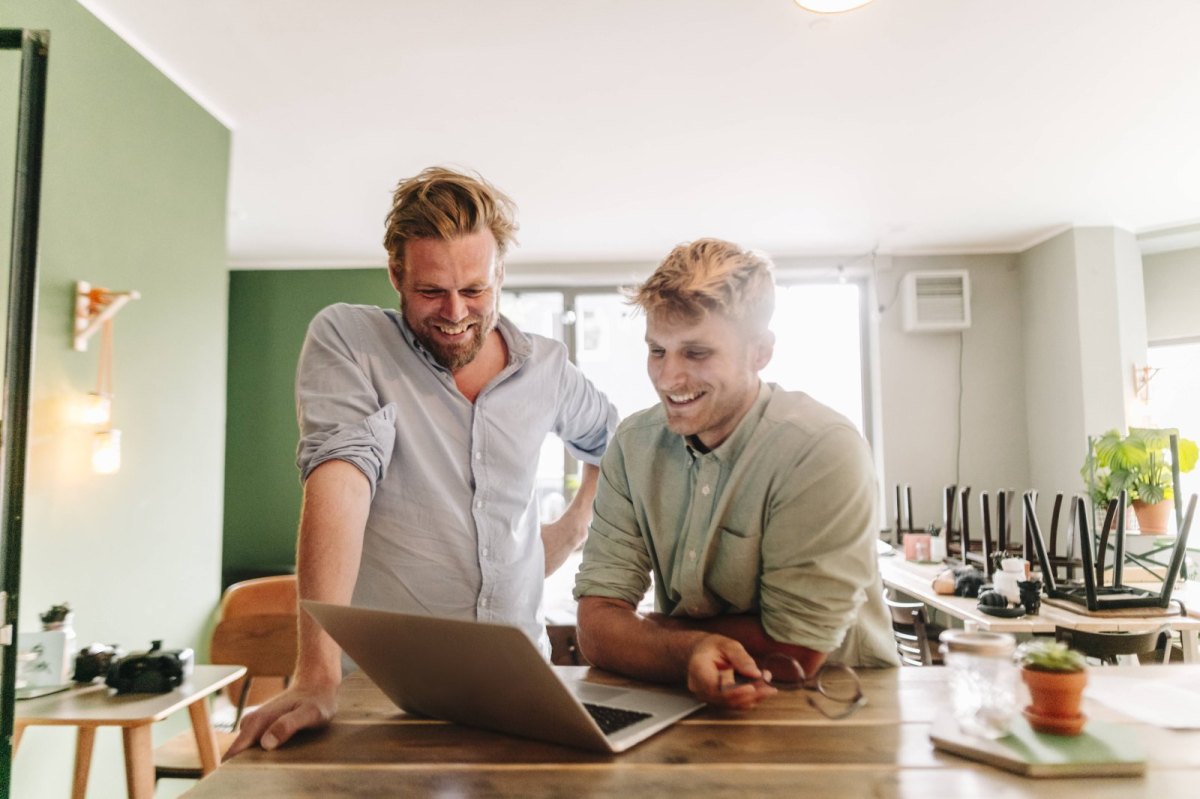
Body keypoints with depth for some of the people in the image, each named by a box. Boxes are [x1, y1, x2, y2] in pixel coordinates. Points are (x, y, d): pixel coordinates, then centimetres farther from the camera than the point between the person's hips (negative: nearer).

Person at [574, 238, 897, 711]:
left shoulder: (823, 452, -19)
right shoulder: (633, 445, -4)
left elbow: (794, 650, -19)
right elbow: (595, 629, -8)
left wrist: (642, 630, -9)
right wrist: (690, 649, -28)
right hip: (688, 712, 4)